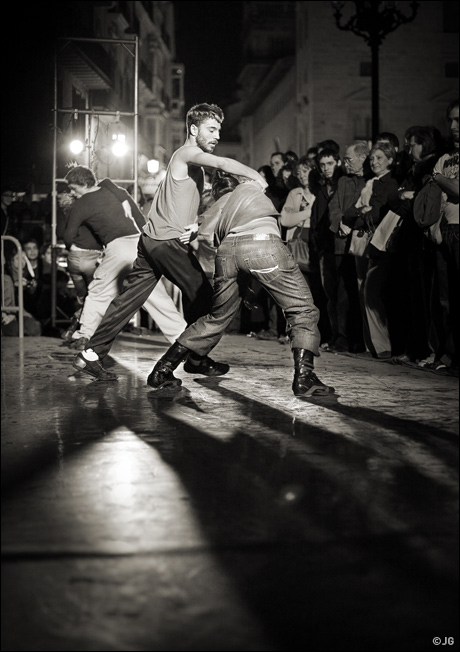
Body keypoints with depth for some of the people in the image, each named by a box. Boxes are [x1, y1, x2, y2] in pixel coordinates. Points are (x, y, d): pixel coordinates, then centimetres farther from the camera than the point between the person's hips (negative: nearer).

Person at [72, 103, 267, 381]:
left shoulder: (195, 165, 22)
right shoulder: (187, 153, -8)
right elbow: (222, 163, -28)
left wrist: (194, 223, -1)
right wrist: (257, 177, -27)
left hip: (151, 240, 9)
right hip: (168, 241, -9)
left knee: (129, 298, 7)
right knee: (202, 295, 2)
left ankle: (91, 355, 7)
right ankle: (197, 359, 13)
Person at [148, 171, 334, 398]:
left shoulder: (219, 205, 35)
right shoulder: (251, 186, 35)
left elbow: (203, 235, 20)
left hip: (227, 250, 4)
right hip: (264, 243, -3)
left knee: (216, 318, 21)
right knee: (302, 310, 5)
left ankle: (162, 370, 23)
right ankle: (303, 377, -13)